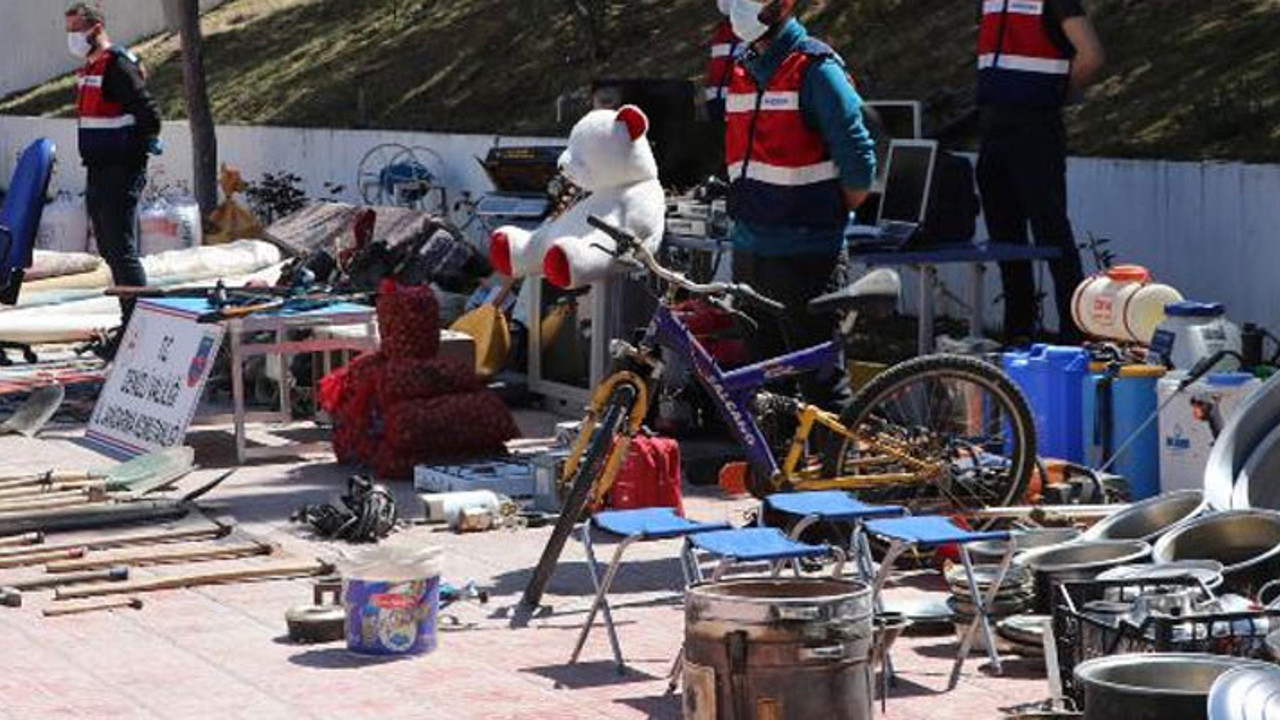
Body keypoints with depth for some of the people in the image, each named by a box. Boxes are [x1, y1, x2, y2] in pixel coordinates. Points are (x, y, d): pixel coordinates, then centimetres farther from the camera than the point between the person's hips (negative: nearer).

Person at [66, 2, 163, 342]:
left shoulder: (117, 66, -14)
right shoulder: (90, 68, 16)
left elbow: (148, 113, -20)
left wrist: (145, 146, -12)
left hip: (121, 173, -10)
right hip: (99, 171, 10)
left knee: (122, 250, -10)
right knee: (110, 249, 13)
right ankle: (131, 324, 20)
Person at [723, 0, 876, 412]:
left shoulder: (815, 68, -11)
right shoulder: (742, 70, 13)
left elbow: (858, 161, -12)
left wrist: (831, 216, -3)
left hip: (806, 254, -8)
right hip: (749, 250, 8)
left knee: (819, 375, -4)